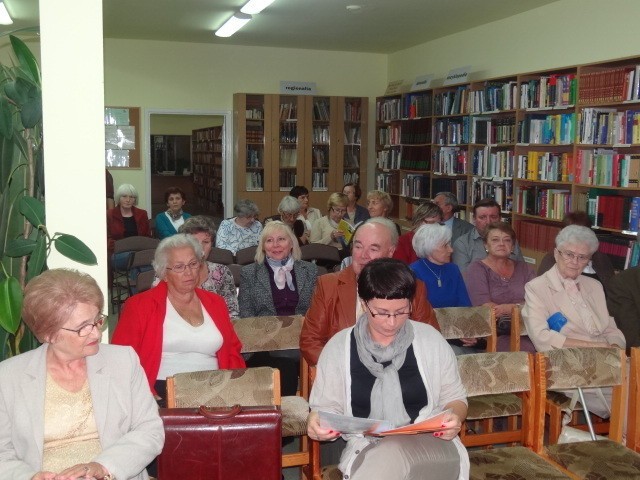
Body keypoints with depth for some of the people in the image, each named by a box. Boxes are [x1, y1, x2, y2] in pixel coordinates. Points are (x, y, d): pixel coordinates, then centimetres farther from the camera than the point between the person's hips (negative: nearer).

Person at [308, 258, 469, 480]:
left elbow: (455, 398, 12)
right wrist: (316, 421, -16)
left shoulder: (430, 339, 4)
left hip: (430, 445, 0)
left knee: (391, 458, -36)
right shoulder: (338, 347, 3)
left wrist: (454, 419, -11)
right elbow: (326, 407, 8)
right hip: (367, 451, 0)